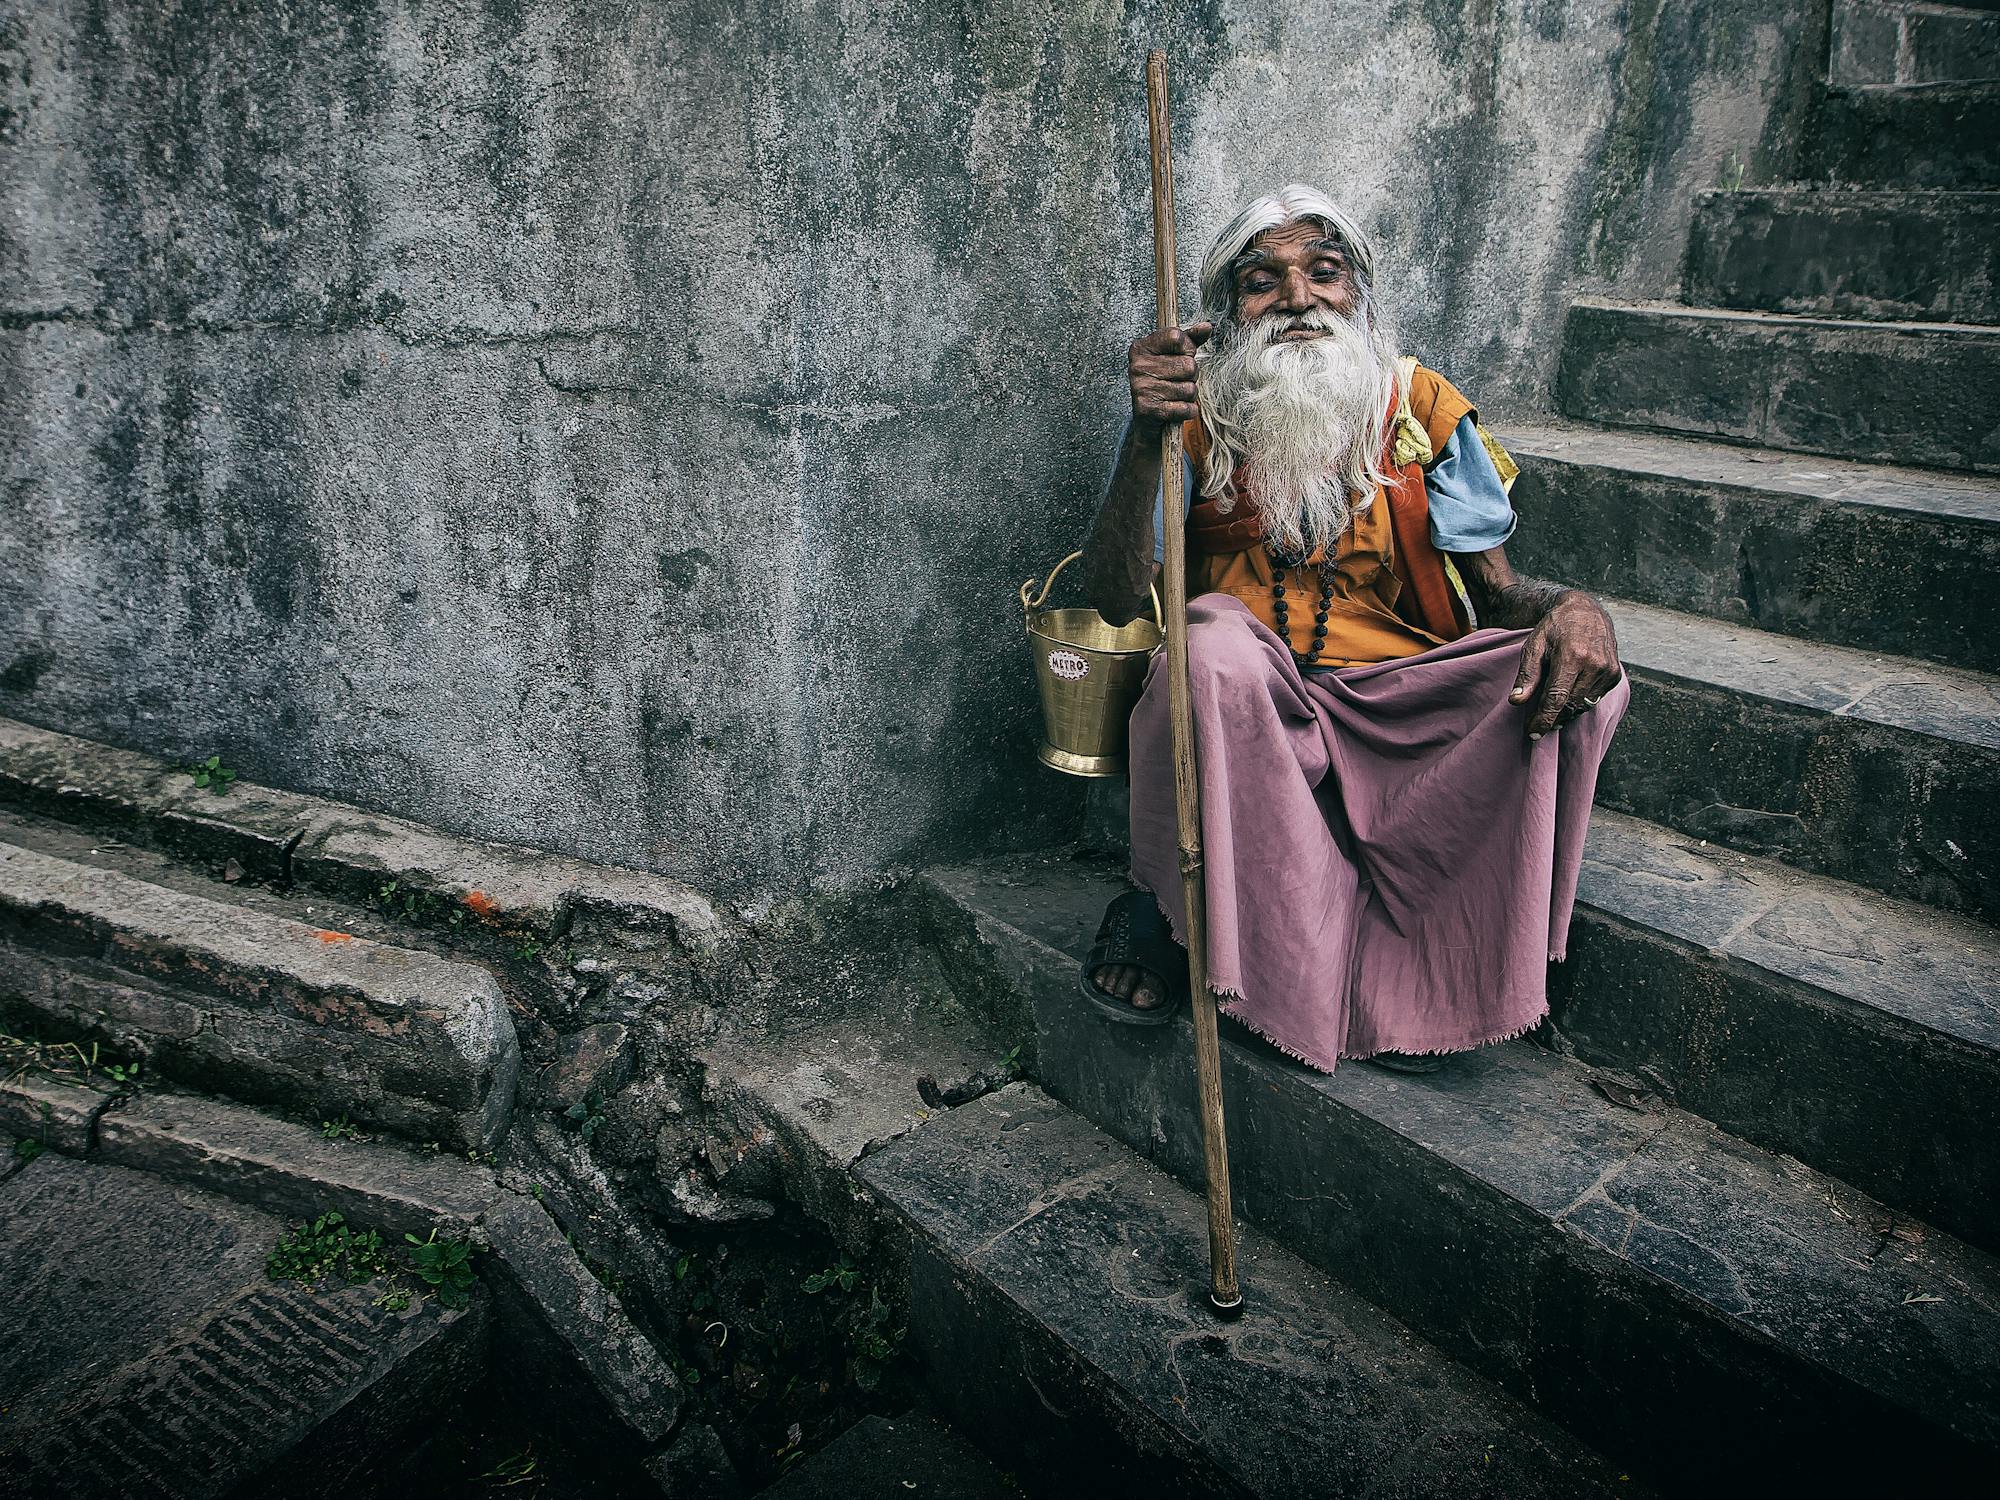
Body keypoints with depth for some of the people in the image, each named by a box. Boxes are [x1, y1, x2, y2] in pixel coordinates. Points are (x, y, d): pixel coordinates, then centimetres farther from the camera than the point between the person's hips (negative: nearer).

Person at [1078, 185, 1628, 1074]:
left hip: (1398, 703, 3)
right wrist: (1146, 436, -26)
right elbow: (1116, 600, -12)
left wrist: (1572, 608, -19)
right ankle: (1158, 910, -12)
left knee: (1581, 680, -21)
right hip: (1243, 709, -2)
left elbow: (1497, 590, 6)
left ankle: (1402, 961, -13)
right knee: (1215, 634, -35)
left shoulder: (1421, 409, 5)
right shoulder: (1196, 413, 0)